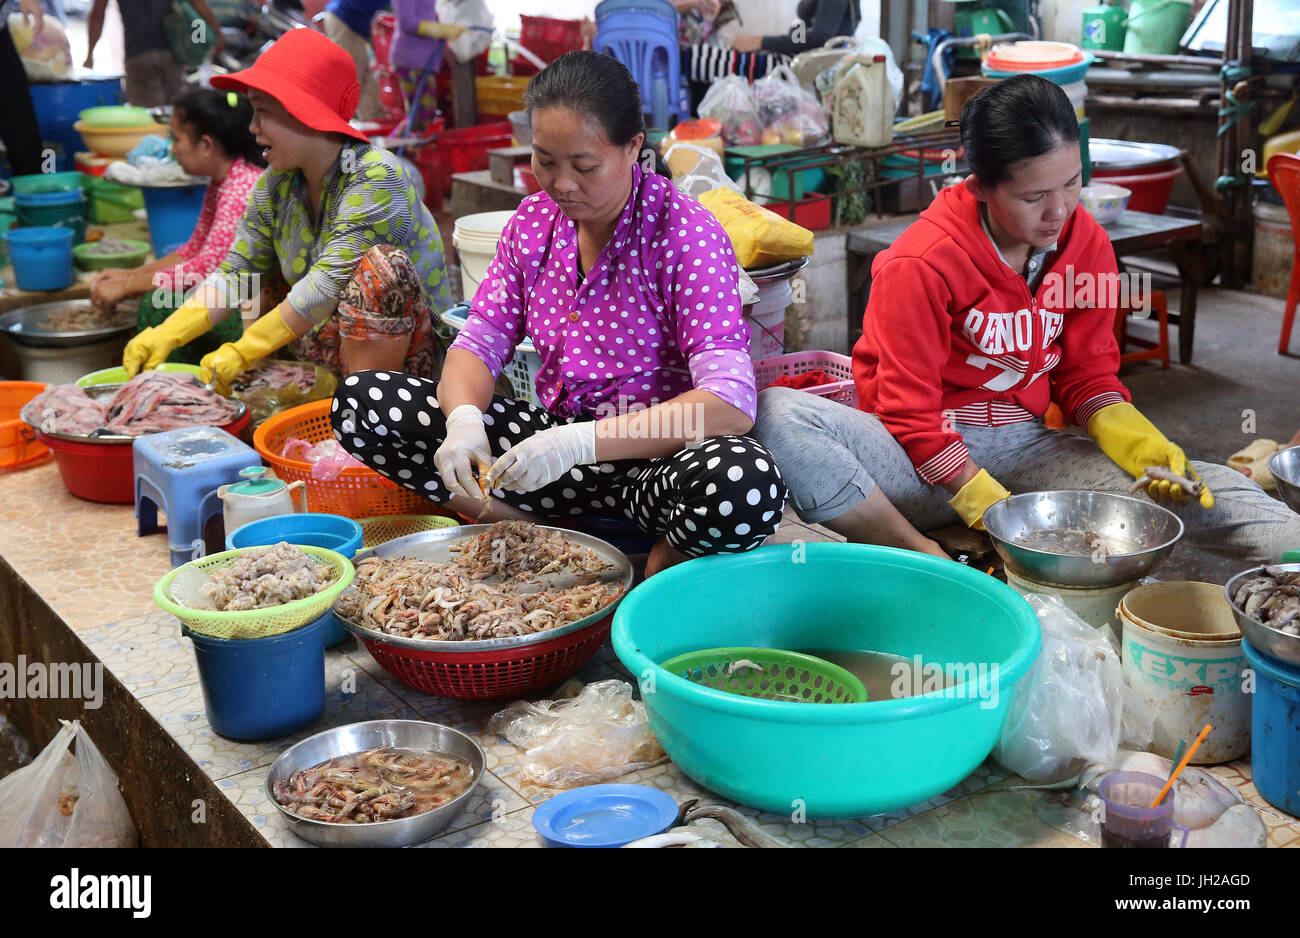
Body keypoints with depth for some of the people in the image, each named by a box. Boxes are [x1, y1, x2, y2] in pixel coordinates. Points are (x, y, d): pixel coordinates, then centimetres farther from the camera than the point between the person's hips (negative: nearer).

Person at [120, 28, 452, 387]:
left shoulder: (376, 176, -22)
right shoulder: (275, 185, 1)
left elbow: (330, 283, -28)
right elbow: (236, 274, 2)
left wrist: (243, 352, -25)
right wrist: (167, 335, -11)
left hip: (406, 351, -7)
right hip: (335, 342, 7)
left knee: (384, 263, -33)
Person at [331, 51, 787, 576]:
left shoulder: (688, 235, -15)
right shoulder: (534, 220, 3)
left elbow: (730, 404, -25)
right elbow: (480, 343, 2)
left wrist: (581, 442, -37)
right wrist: (463, 418, -23)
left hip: (655, 450, -4)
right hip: (556, 435, 5)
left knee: (744, 489, -41)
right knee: (360, 400, -9)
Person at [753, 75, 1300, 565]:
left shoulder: (1087, 246, 2)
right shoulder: (921, 263, -16)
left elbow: (1087, 378, 10)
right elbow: (910, 413, -15)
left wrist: (1139, 444, -12)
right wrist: (996, 514, -23)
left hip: (1024, 447, 5)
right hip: (926, 461, -4)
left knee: (1200, 488, -18)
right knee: (777, 416, -35)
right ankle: (925, 558, -34)